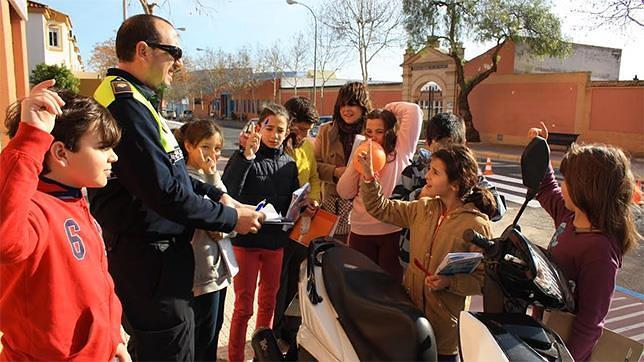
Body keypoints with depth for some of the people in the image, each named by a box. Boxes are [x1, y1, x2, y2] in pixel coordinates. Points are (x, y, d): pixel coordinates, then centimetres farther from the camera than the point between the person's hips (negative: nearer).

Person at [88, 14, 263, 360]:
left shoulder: (132, 98, 13)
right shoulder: (126, 105, -21)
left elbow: (166, 171, 19)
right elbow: (164, 192, -25)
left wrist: (215, 194, 9)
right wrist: (230, 218, -14)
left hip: (149, 253, 11)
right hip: (151, 258, -11)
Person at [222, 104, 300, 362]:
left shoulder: (289, 164, 5)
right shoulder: (244, 157, -9)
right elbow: (228, 192, -26)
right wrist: (247, 155, -29)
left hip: (276, 240, 5)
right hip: (246, 240, -5)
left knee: (269, 300, 19)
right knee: (243, 305, 5)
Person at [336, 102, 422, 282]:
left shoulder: (401, 151, 0)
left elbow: (414, 111, -9)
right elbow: (344, 193, 4)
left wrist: (388, 109, 5)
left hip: (393, 230, -4)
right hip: (360, 231, 4)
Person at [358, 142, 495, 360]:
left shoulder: (476, 225, -18)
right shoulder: (423, 208, -1)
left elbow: (484, 279, -15)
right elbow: (381, 209, 3)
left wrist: (450, 282, -28)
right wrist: (369, 175, -7)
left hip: (446, 318, -5)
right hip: (410, 304, 5)